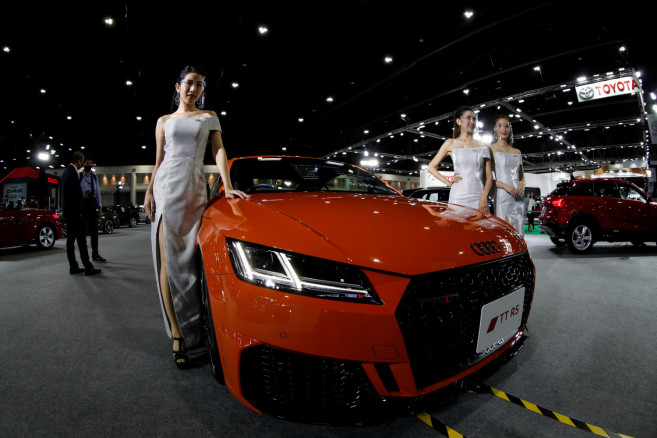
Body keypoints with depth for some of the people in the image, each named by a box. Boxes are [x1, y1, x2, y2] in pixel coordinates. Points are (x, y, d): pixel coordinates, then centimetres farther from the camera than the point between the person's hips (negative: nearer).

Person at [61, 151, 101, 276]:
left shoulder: (66, 172, 16)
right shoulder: (72, 172, -15)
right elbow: (76, 194, -18)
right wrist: (80, 210, -14)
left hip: (67, 211, 10)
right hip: (74, 211, -10)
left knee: (70, 239, 10)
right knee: (81, 239, -8)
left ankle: (73, 267, 15)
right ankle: (88, 268, -6)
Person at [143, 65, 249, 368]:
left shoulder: (209, 117, 17)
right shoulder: (164, 121, 18)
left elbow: (219, 150, 6)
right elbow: (159, 160, 15)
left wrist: (227, 185, -8)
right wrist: (149, 191, 4)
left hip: (196, 189, 0)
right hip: (167, 187, 0)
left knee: (190, 259, -4)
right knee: (169, 260, -8)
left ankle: (192, 325, 11)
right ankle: (177, 335, -6)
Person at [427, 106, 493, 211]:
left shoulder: (483, 147, 13)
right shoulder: (451, 143, 9)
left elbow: (489, 176, 8)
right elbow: (431, 167, 8)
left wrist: (484, 197, -8)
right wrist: (449, 182, -2)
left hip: (478, 198, 2)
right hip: (458, 197, -1)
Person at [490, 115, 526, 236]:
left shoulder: (517, 152, 19)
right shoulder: (491, 149, 2)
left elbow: (521, 176, 24)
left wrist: (522, 185, 0)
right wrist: (507, 187, -16)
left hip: (518, 197, 6)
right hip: (502, 195, -5)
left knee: (518, 232, 3)